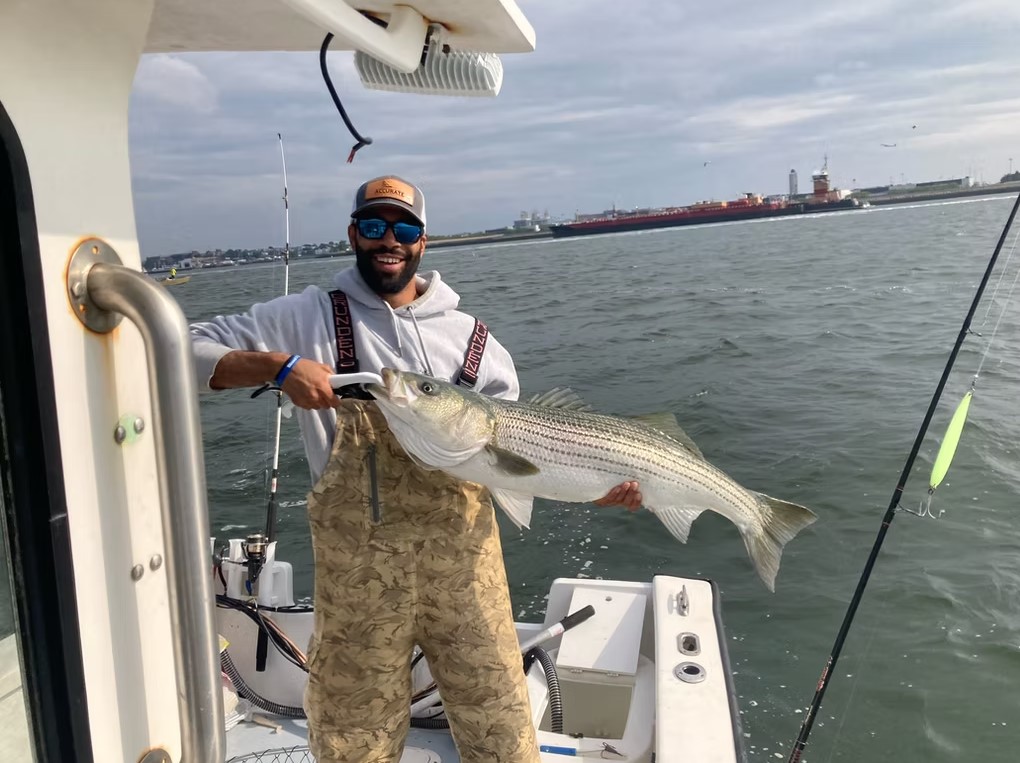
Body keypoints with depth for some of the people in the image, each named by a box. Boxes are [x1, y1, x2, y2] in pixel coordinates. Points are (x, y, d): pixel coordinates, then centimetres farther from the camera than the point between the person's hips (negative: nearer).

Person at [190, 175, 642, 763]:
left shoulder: (475, 340, 8)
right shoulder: (309, 318, 2)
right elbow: (189, 350, -2)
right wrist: (279, 366, -17)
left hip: (465, 562, 2)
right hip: (357, 572, -1)